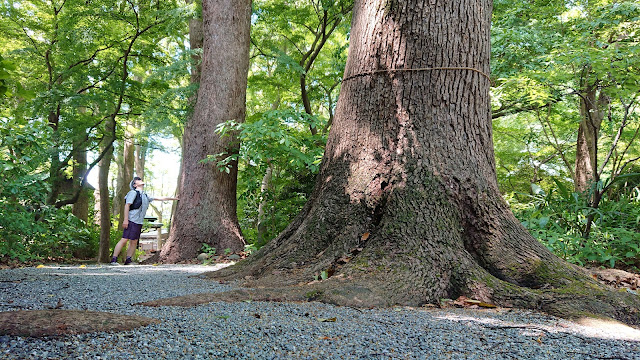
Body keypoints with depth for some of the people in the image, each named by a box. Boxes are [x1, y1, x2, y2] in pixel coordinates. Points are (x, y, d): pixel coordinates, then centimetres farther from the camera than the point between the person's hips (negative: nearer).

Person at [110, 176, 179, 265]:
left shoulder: (145, 195, 21)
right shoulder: (133, 193, -2)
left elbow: (158, 198, 29)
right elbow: (127, 205, -9)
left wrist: (172, 198, 32)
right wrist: (125, 219, -18)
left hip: (139, 222, 8)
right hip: (131, 221, -8)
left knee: (134, 242, 5)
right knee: (124, 240, -11)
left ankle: (128, 260, 10)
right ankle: (114, 259, -9)